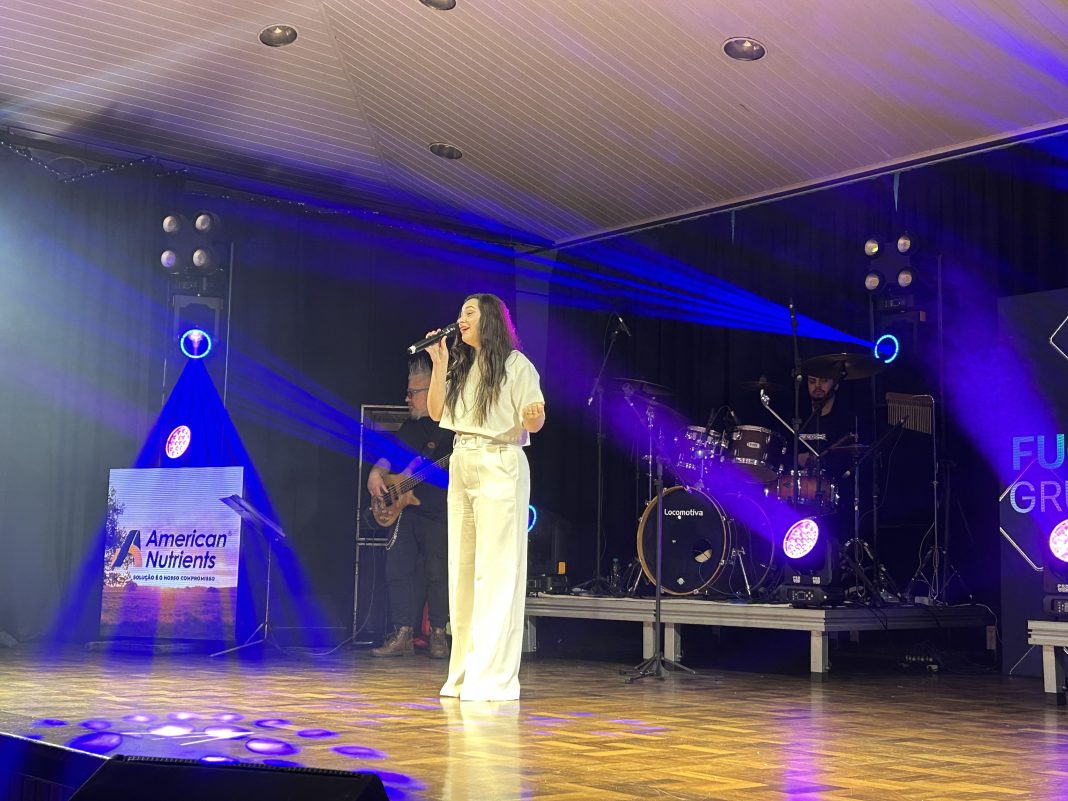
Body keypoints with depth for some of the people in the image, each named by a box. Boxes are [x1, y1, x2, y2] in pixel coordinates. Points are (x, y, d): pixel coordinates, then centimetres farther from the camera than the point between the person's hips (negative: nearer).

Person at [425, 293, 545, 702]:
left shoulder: (516, 364, -3)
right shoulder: (460, 366, 17)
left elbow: (535, 421, -6)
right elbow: (437, 412, 9)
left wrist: (532, 418, -28)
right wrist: (439, 363, 3)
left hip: (499, 467, -7)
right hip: (461, 466, 7)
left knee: (495, 571, -9)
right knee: (462, 569, 8)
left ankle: (493, 677, -8)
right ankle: (464, 672, 14)